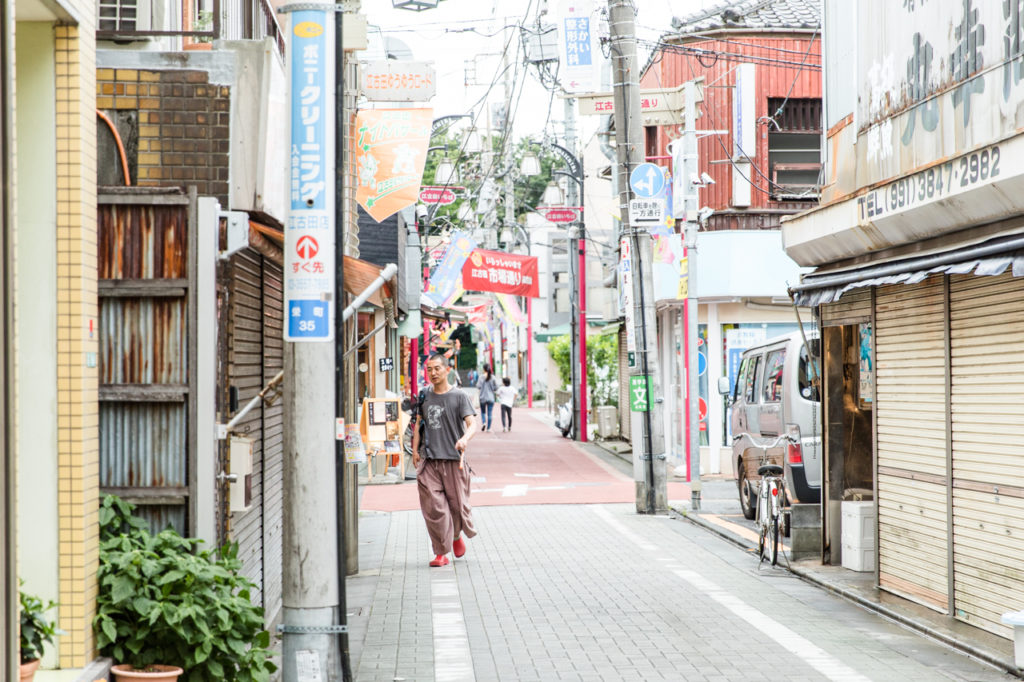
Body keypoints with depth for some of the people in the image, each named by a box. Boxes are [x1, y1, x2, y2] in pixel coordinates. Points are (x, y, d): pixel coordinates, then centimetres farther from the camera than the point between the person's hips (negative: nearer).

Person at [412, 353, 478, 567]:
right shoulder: (425, 397, 10)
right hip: (429, 461, 3)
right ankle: (441, 553, 2)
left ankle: (457, 535, 34)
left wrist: (464, 439, -32)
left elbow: (472, 423, -11)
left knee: (458, 504, 2)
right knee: (433, 507, -5)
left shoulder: (459, 396, -2)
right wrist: (415, 449, 8)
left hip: (453, 459, -3)